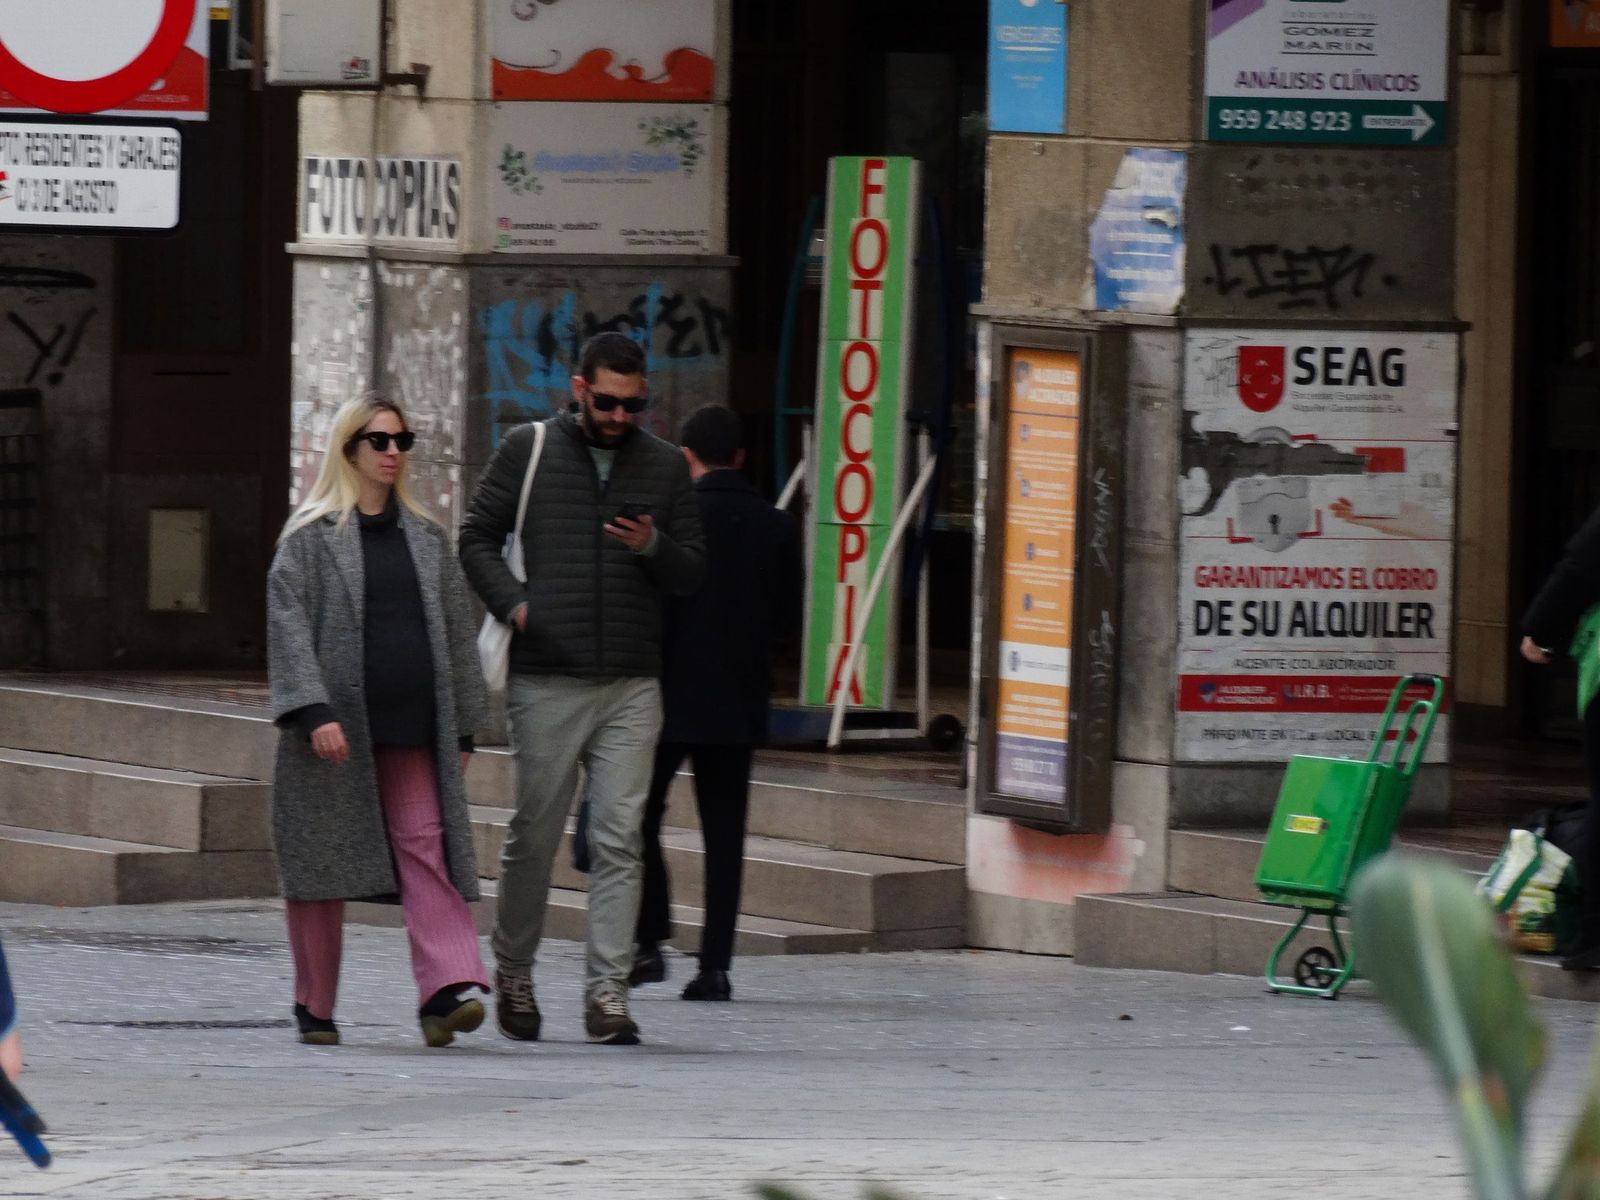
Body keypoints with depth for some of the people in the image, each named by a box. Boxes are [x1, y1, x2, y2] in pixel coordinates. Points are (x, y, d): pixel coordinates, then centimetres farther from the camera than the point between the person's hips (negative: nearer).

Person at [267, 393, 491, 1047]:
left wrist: (462, 725, 13)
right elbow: (289, 626, -8)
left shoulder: (426, 538, 14)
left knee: (425, 847, -9)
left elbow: (456, 631, 17)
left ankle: (446, 989, -20)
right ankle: (314, 1009, 12)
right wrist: (315, 711, -19)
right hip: (335, 729, -3)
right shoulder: (310, 538, 0)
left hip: (411, 727, 3)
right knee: (322, 861, 3)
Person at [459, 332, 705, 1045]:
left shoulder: (664, 466, 11)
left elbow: (692, 575, 13)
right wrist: (512, 605, -7)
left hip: (632, 689, 2)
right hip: (546, 683, -1)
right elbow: (477, 537, 9)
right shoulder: (527, 451, 5)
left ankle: (607, 992, -6)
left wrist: (653, 547, -9)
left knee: (618, 840, -5)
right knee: (534, 834, 4)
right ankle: (513, 973, 21)